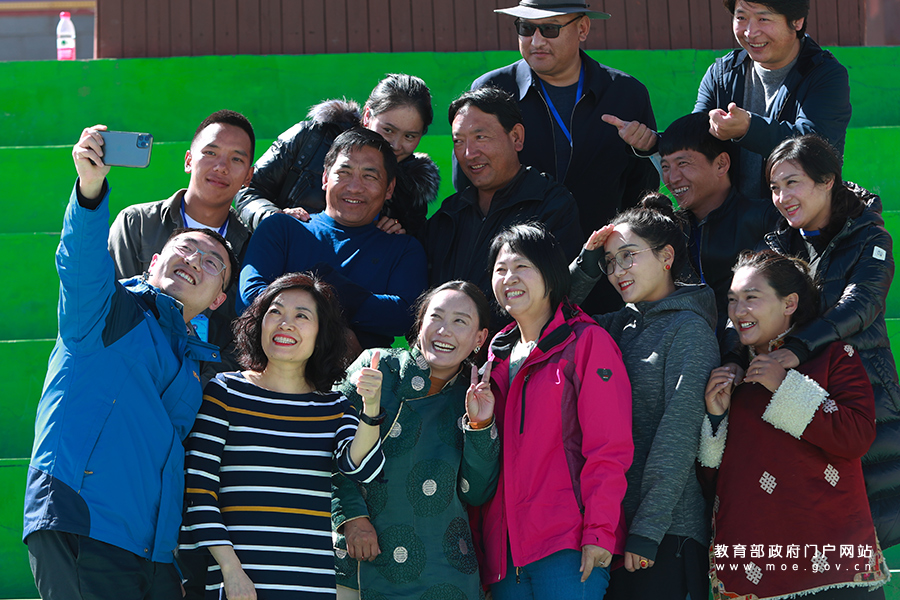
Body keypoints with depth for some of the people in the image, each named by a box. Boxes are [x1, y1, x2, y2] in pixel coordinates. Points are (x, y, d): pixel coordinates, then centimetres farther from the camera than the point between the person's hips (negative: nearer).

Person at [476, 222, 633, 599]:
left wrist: (599, 532, -15)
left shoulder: (588, 342, -2)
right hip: (503, 550, 6)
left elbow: (609, 449, -9)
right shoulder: (498, 354, 17)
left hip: (569, 548, -6)